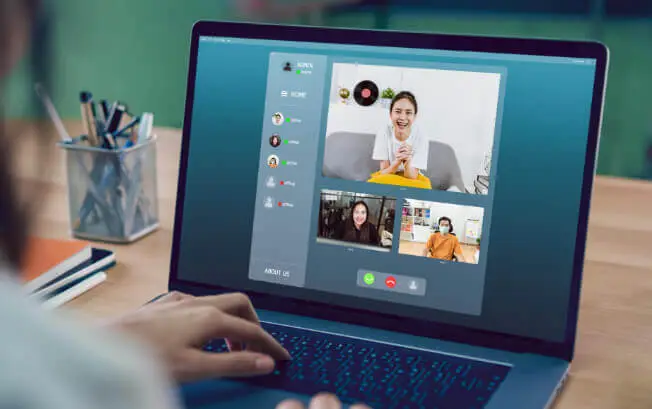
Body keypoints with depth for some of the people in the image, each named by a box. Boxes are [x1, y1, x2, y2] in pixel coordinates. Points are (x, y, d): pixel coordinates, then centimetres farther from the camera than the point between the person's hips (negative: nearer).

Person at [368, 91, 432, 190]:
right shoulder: (384, 133, -13)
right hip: (386, 180, 0)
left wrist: (407, 161, -39)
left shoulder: (421, 139, -15)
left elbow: (411, 177, -18)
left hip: (413, 182, 0)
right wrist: (398, 160, -35)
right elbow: (383, 173, -15)